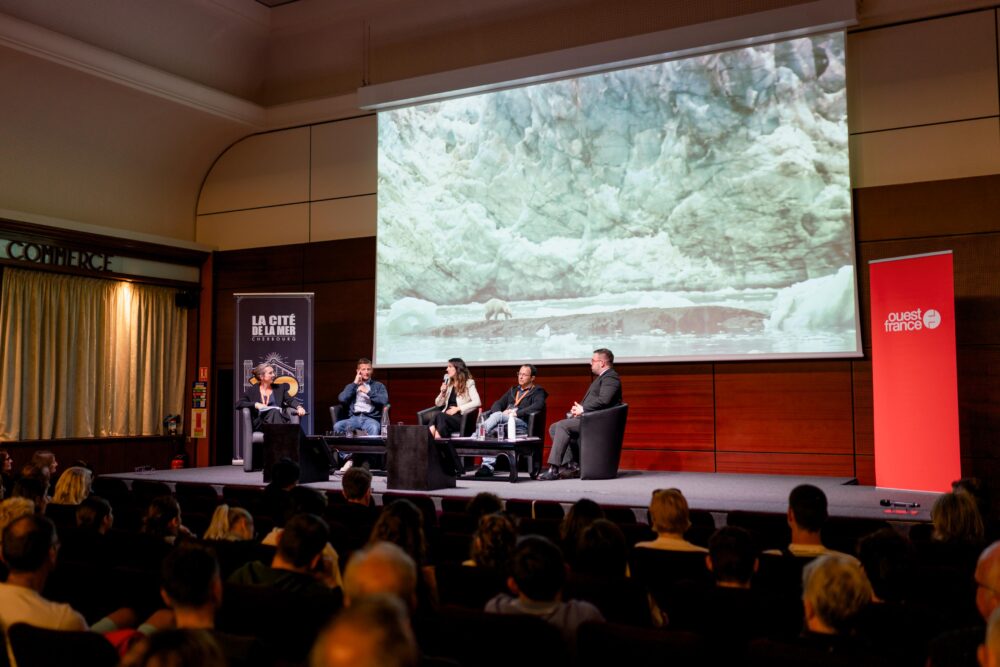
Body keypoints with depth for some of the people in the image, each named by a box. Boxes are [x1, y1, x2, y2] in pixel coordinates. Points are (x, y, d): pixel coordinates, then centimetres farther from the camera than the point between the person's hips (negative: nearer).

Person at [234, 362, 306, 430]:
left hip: (280, 419, 2)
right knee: (274, 411, -36)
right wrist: (255, 404, -7)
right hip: (260, 422, -1)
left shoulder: (280, 388, 24)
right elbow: (238, 404, 8)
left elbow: (291, 400, 11)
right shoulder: (252, 390, 18)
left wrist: (299, 407, -12)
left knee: (275, 412, -35)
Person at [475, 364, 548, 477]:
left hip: (521, 425, -5)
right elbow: (497, 404, 25)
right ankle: (488, 465, -43)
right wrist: (499, 412, -2)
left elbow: (539, 405, -9)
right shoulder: (513, 390, 35)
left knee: (497, 416, -36)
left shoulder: (537, 392, 14)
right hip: (503, 423, 5)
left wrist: (516, 413, -17)